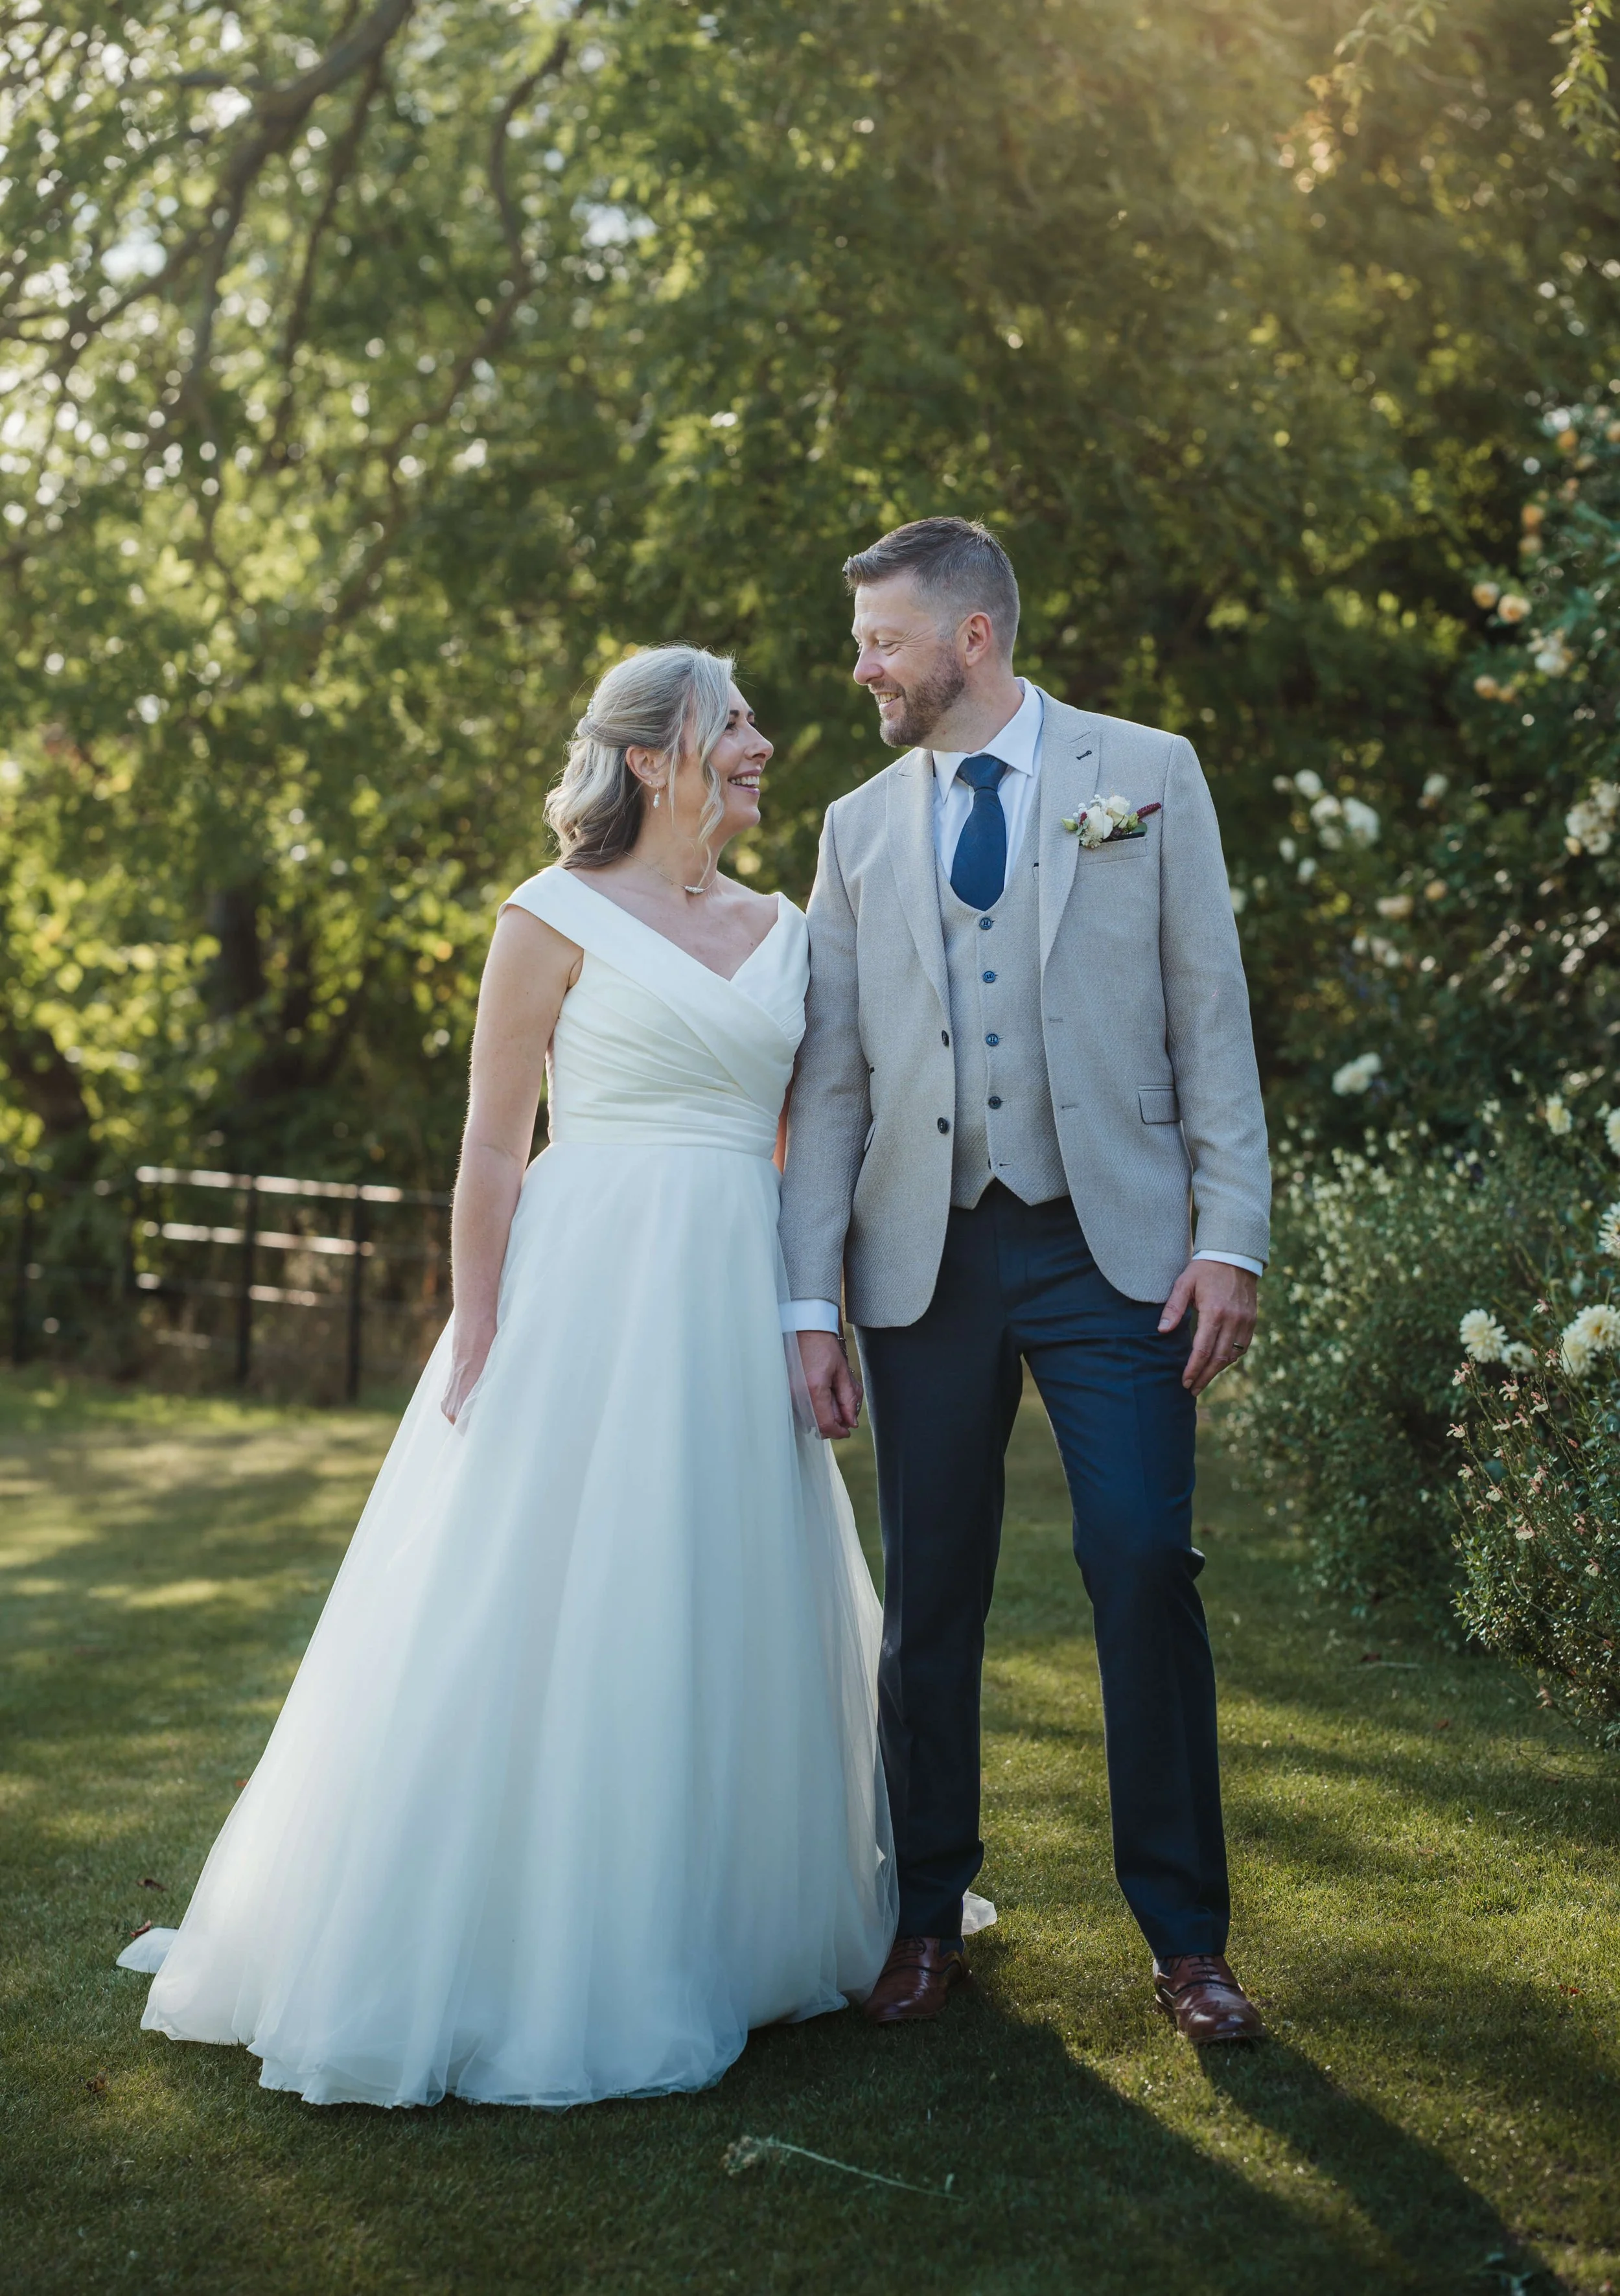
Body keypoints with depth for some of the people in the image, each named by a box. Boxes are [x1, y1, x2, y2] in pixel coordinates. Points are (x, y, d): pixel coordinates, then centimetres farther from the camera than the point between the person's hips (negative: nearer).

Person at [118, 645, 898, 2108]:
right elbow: (494, 1147, -5)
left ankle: (710, 1932, 25)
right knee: (548, 1608, -3)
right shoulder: (559, 918, -3)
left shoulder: (782, 931, 13)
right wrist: (480, 1340, -10)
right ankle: (525, 1961, 10)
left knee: (730, 1615, 9)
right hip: (589, 1293, -5)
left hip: (738, 1309, 6)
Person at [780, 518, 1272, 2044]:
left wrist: (1230, 1236, -7)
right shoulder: (858, 828, 12)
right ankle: (929, 1918, 21)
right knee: (929, 1597, 7)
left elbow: (1210, 1015, 2)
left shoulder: (1145, 774, 5)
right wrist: (809, 1298, 3)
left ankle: (1185, 1934, 8)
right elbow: (829, 1077, 9)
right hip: (925, 1255, 3)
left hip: (1111, 1244, -2)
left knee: (1145, 1569, -6)